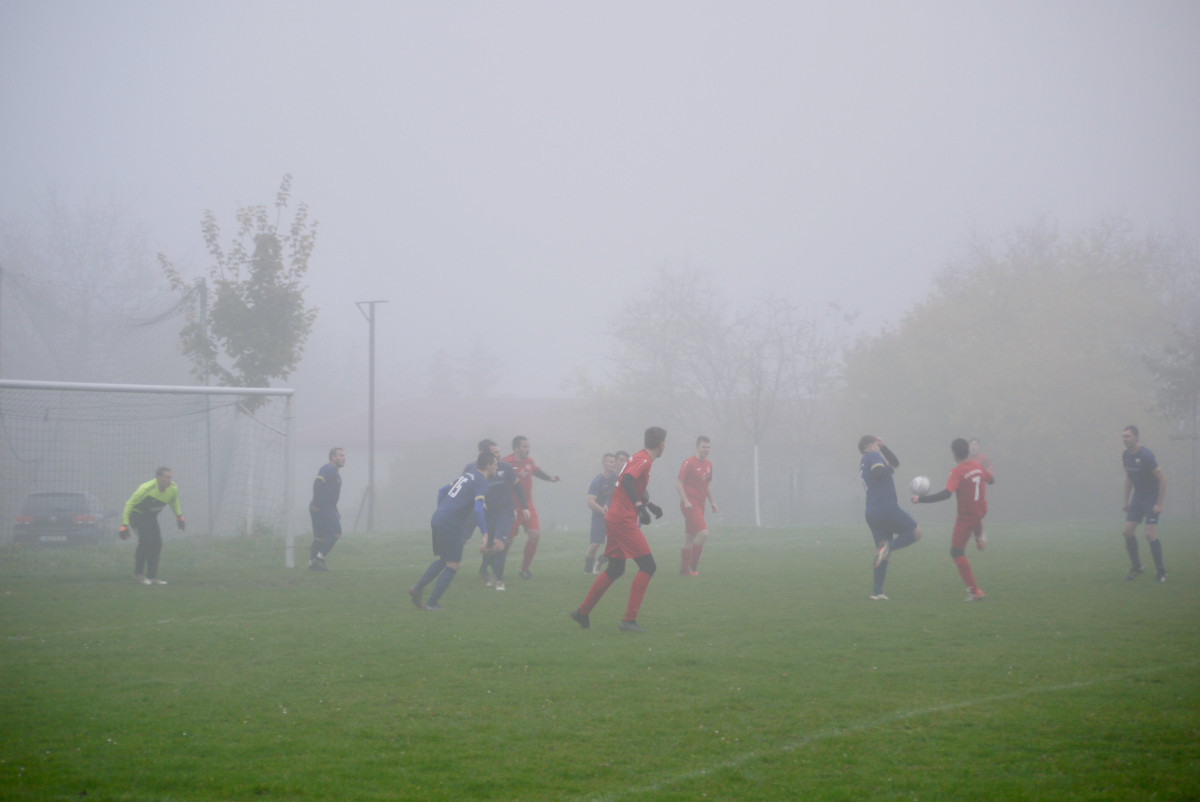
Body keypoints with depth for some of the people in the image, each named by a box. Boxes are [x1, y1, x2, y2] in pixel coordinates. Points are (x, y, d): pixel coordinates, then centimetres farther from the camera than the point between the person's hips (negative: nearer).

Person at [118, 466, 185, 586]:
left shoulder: (173, 489, -11)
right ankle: (138, 574, -14)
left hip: (151, 517, 7)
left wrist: (179, 516, 15)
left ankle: (152, 576, 5)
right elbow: (129, 504, -22)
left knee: (157, 544, -3)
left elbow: (174, 500, 15)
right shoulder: (146, 489, -30)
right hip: (137, 515, -7)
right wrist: (124, 525, -24)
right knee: (145, 541, -24)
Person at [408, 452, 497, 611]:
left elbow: (442, 491, 25)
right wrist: (484, 534, -21)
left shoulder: (467, 474, 18)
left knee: (440, 560, 22)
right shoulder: (481, 483, -8)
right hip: (451, 525, -8)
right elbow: (478, 508, -21)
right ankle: (431, 603, 0)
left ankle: (417, 589, 14)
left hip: (437, 520, 8)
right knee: (453, 565, 1)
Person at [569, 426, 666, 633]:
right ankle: (629, 620, -12)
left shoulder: (639, 458, 17)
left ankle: (582, 612, 23)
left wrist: (649, 505, 35)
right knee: (648, 566, -9)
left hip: (614, 518, 10)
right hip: (624, 520, -10)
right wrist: (640, 505, -36)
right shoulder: (644, 460, -12)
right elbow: (627, 480, -29)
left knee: (615, 569, 18)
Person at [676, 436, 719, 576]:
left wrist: (712, 502, 17)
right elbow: (678, 483, -11)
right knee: (703, 532, -18)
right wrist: (685, 501, -19)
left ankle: (684, 569, 14)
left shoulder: (708, 464, 14)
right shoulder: (689, 463, -10)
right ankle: (693, 565, -9)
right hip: (690, 505, -8)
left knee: (689, 538, 10)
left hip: (700, 505, 8)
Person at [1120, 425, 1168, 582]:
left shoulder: (1145, 455, -21)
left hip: (1152, 497, -7)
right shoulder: (1126, 456, 3)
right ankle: (1136, 567, 14)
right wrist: (1126, 501, 17)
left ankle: (1161, 572, -2)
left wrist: (1159, 504, -19)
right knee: (1128, 531, 0)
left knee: (1150, 534, -13)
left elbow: (1162, 478, -19)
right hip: (1137, 497, 7)